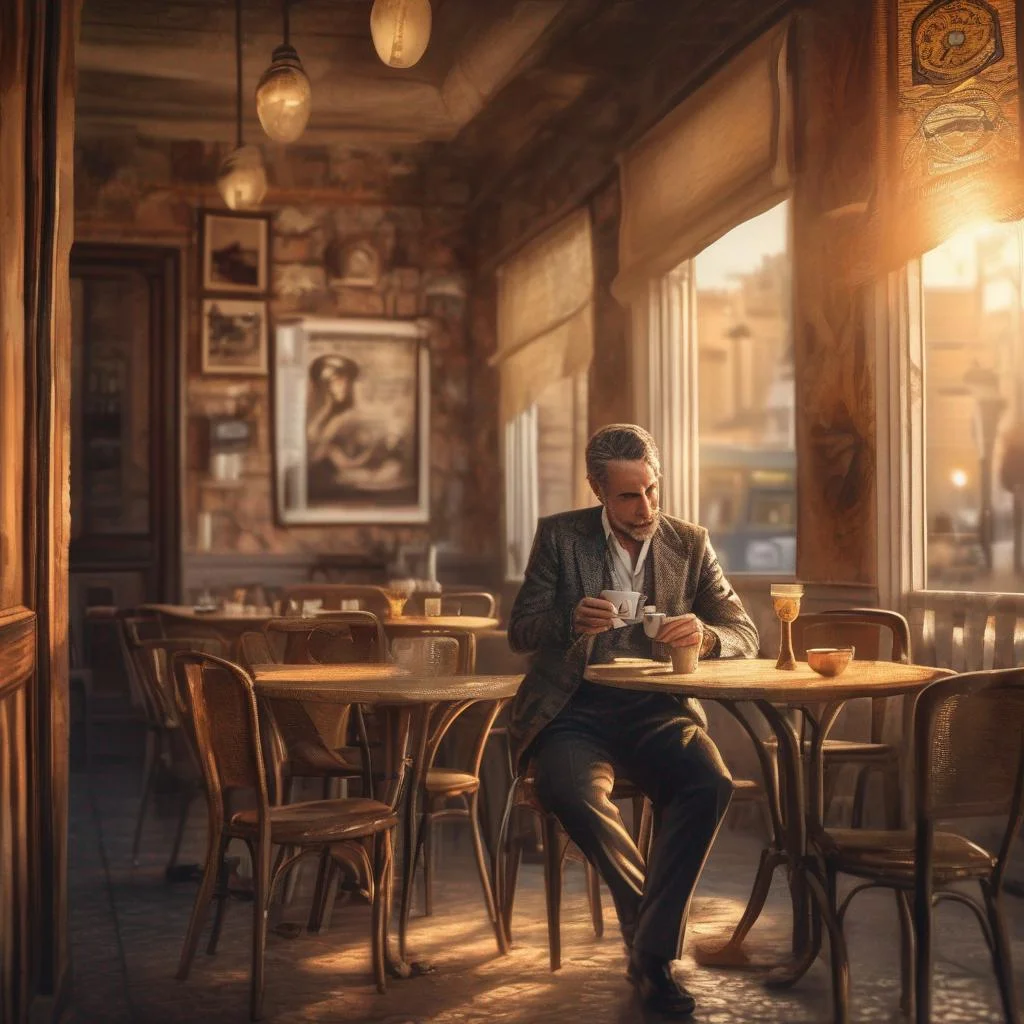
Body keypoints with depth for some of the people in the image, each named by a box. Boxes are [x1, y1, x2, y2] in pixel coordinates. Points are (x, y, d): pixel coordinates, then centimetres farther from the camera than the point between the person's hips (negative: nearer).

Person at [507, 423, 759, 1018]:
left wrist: (705, 635, -18)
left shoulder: (690, 543, 9)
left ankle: (653, 950, -18)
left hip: (657, 710, 1)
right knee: (572, 792, -34)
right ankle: (656, 918, -6)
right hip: (574, 710, -1)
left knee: (712, 784, -30)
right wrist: (572, 620, -21)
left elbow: (745, 634, 7)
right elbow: (520, 632, 2)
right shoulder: (559, 536, 5)